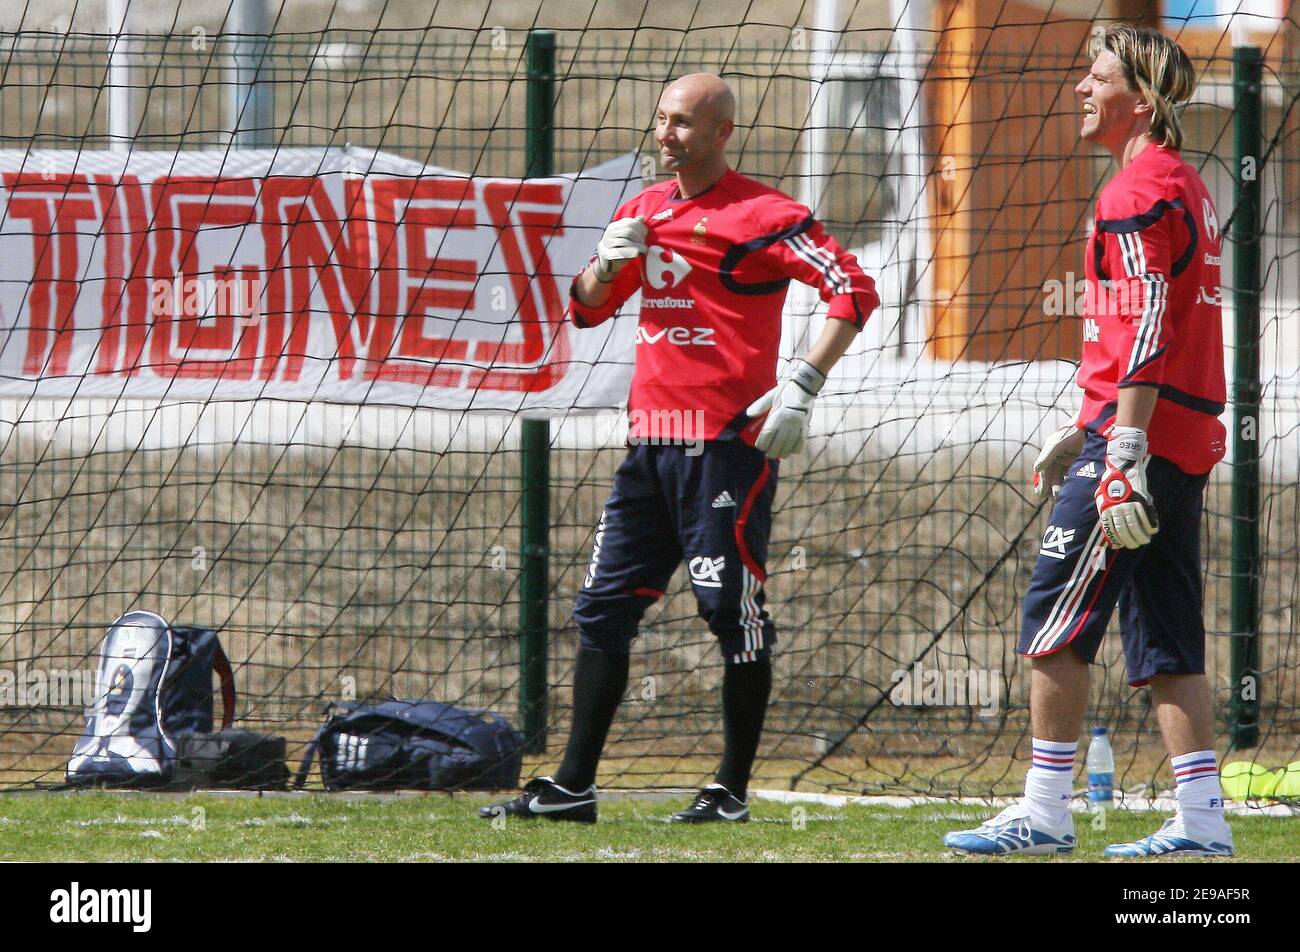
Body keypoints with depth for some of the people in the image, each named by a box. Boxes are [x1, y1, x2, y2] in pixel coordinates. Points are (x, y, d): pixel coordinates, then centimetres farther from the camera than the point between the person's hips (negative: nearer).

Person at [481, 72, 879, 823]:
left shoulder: (761, 214, -7)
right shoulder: (646, 210, 15)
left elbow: (855, 292, -13)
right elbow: (585, 309, 21)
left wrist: (803, 386, -20)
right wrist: (607, 263, -1)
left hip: (727, 443, -8)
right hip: (652, 439, 8)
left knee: (733, 612, -4)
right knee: (605, 606, 6)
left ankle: (733, 791, 3)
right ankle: (573, 787, 9)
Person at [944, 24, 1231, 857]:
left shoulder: (1138, 191, -12)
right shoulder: (1185, 187, 19)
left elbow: (1145, 330, -20)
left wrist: (1123, 452, -25)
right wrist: (1088, 432, 28)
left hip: (1141, 436, -10)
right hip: (1185, 443, 10)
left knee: (1056, 622, -5)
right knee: (1166, 639, 8)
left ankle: (1044, 814, -4)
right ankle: (1203, 820, 4)